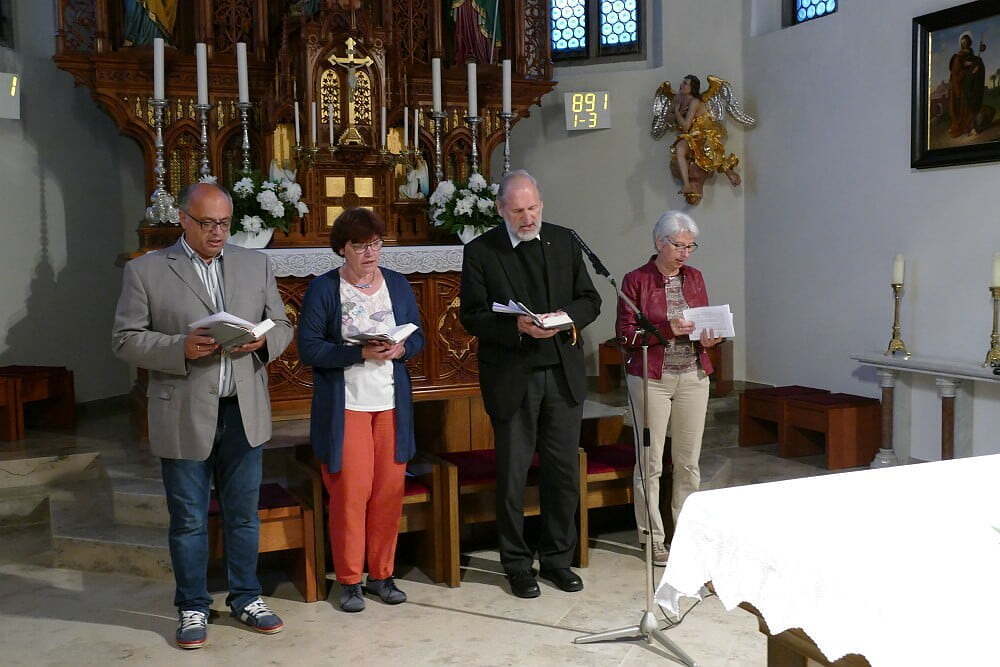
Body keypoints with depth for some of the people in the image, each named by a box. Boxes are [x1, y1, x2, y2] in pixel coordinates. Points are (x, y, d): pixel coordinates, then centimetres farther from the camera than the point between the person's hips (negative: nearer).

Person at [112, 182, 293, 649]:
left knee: (243, 514, 12)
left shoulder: (255, 265, 9)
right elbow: (125, 339, -3)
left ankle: (245, 597, 28)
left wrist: (262, 340, -11)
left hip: (244, 413, 3)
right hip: (184, 417, -2)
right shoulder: (145, 270, 0)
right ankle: (192, 608, 24)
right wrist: (181, 348, -19)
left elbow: (282, 326, 12)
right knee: (188, 520, 8)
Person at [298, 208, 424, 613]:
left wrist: (401, 349, -10)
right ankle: (349, 580, 13)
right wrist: (360, 353, -20)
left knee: (389, 490, 5)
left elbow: (417, 337, 13)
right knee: (350, 491, -2)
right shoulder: (322, 289, -3)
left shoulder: (398, 284, 9)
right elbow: (308, 348, -9)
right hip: (344, 404, -4)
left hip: (391, 403, 4)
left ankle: (381, 575, 20)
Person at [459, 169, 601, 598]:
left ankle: (557, 558, 25)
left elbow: (590, 300, 10)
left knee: (563, 472, 9)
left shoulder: (563, 241, 8)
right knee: (512, 475, 6)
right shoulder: (480, 252, -3)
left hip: (563, 375, 3)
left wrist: (568, 316, -12)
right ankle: (517, 565, 21)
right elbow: (472, 316, -5)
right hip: (512, 380, -3)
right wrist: (517, 326, -21)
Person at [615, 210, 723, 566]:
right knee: (650, 462, 0)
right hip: (652, 378, -4)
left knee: (688, 460, 9)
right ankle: (653, 538, 12)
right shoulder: (636, 280, -4)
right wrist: (666, 329, -19)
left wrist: (708, 338, -5)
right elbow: (625, 334, -7)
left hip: (693, 377, 4)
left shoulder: (695, 277, 10)